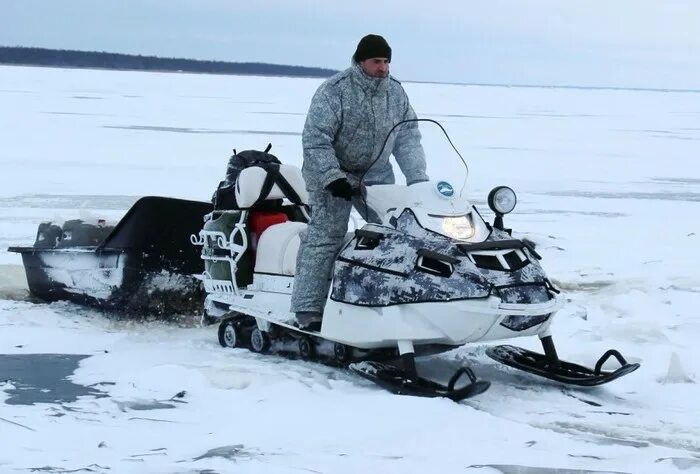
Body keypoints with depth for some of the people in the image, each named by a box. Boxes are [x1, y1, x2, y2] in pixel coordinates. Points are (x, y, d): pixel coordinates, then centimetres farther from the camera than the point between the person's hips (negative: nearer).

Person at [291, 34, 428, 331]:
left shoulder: (396, 93, 2)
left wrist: (418, 180, -6)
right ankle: (308, 312, -13)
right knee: (325, 238, -12)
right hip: (331, 173, -6)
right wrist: (333, 178, -28)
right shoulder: (334, 92, -16)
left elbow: (408, 138, 5)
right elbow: (315, 139, -19)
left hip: (377, 173, 6)